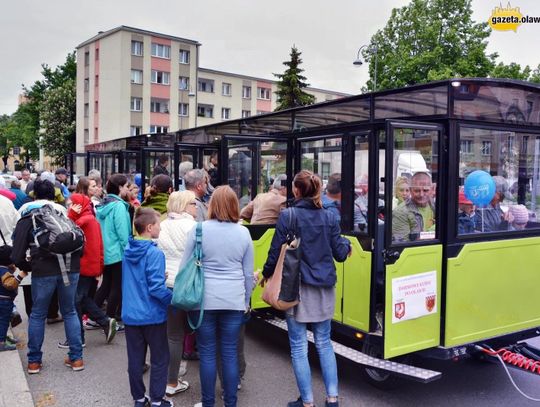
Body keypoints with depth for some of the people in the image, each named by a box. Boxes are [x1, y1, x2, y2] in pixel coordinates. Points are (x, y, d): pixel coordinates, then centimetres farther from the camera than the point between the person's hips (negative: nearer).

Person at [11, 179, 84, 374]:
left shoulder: (27, 217, 8)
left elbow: (17, 256, 2)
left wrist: (29, 267, 19)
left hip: (43, 270, -2)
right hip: (70, 267, 2)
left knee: (37, 314, 17)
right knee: (70, 312, 17)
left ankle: (34, 361, 25)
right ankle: (76, 358, 18)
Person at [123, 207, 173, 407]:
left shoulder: (128, 250, 4)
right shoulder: (154, 253, -19)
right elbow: (156, 288, -21)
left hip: (130, 314, 6)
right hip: (152, 315, -6)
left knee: (135, 359, 14)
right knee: (159, 359, 9)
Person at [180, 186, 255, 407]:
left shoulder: (199, 229, -6)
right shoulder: (243, 232, 0)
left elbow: (185, 267, 0)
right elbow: (248, 273, 7)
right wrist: (246, 301, 19)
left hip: (205, 299, -1)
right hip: (234, 300, 2)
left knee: (207, 353, 8)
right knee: (230, 353, 10)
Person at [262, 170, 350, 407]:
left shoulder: (287, 216, -10)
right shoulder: (329, 217, 1)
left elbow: (276, 252, -8)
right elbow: (340, 254, 5)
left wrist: (266, 274, 11)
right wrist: (347, 244, 28)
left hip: (297, 287, -4)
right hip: (324, 287, 4)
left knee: (299, 347, 7)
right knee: (324, 343, 17)